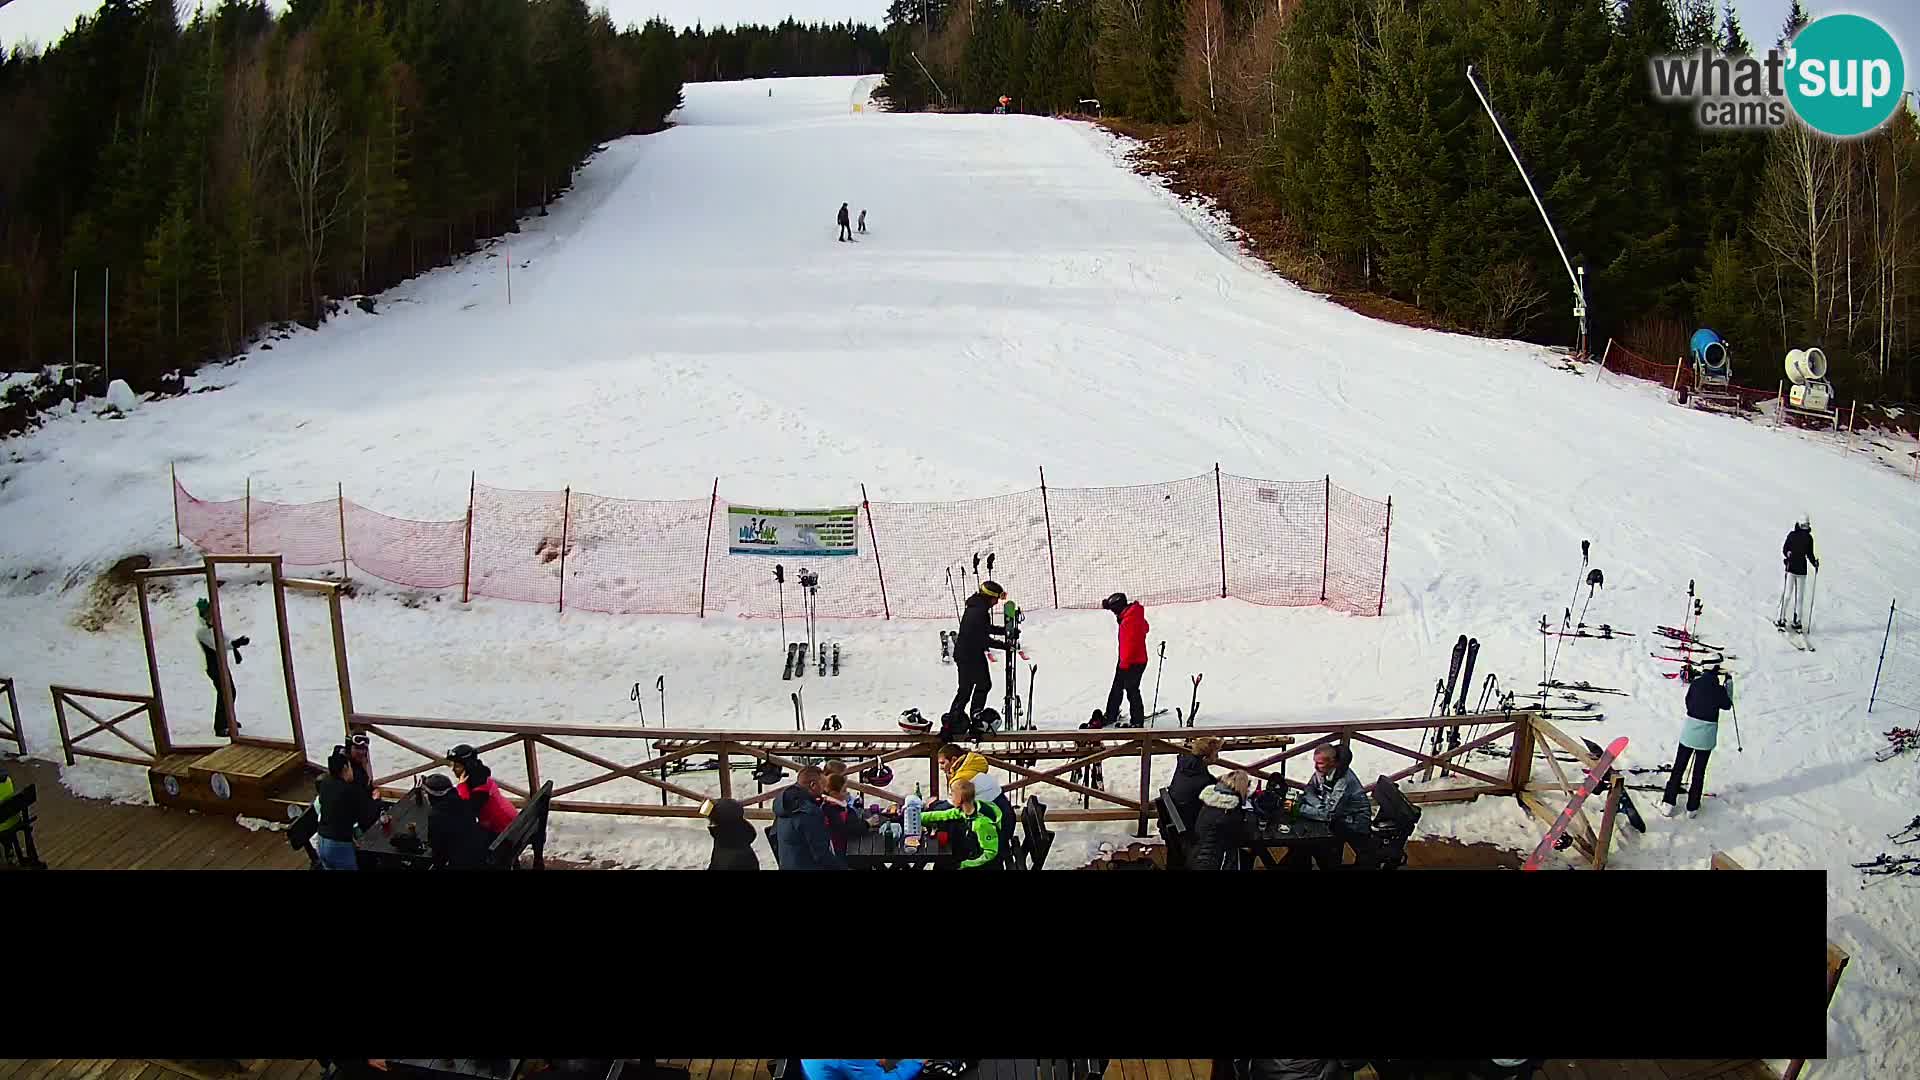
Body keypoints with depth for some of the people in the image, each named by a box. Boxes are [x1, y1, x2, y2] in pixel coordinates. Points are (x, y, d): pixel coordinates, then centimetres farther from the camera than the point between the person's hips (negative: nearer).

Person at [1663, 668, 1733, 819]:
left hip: (1689, 731, 1)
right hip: (1707, 735, -1)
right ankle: (1692, 808, 14)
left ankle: (1668, 804, 9)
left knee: (1678, 767, 9)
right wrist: (1729, 682, 14)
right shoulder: (1719, 689, -10)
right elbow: (1727, 705, 10)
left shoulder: (1695, 684, -4)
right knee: (1699, 771, 9)